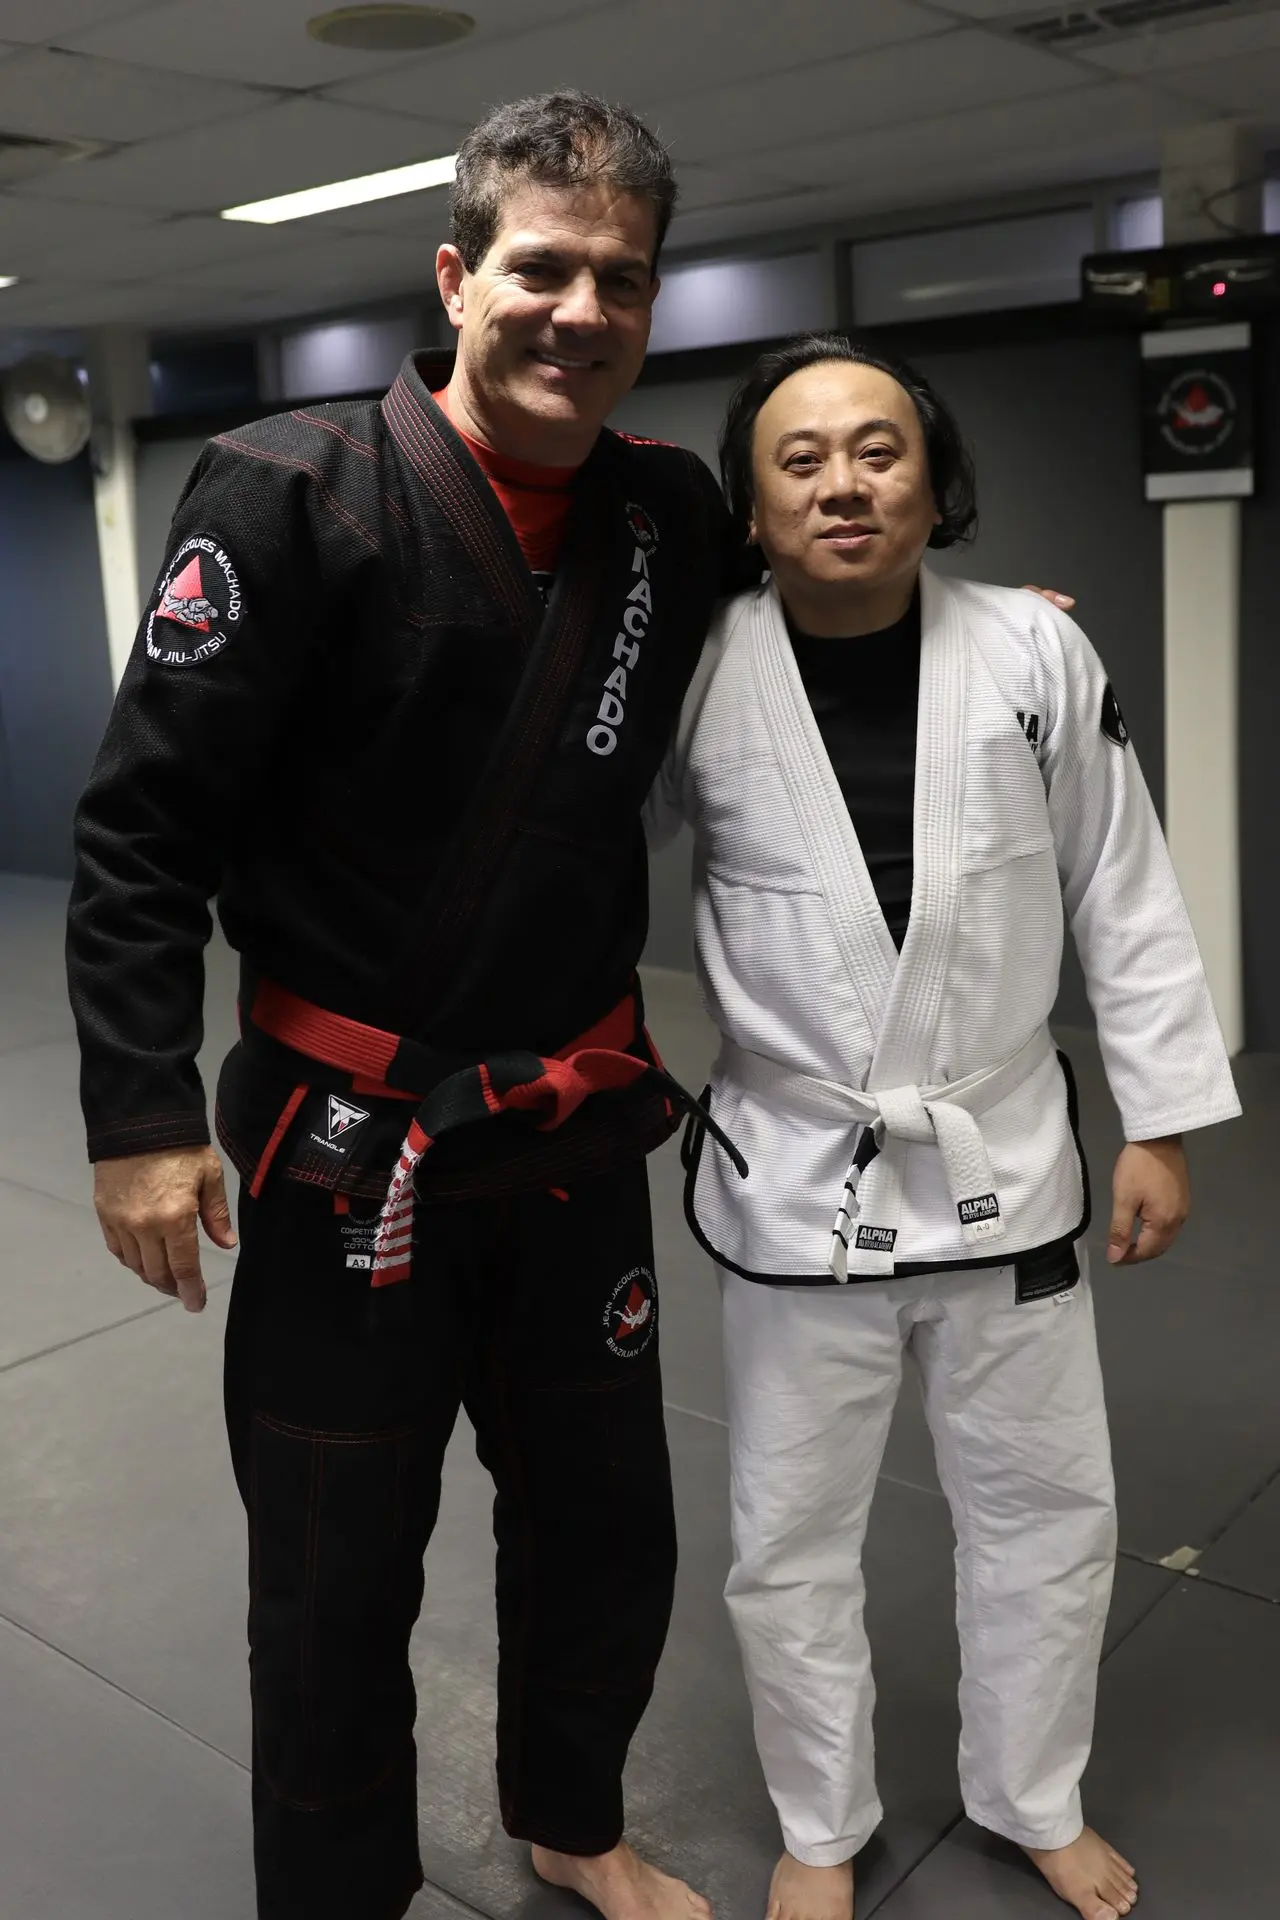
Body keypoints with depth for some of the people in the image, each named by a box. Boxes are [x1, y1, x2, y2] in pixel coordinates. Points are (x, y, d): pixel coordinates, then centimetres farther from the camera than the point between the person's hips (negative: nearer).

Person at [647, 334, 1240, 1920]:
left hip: (1004, 1164, 2)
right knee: (790, 1540, 13)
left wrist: (1159, 1122, 1)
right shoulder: (699, 675, -10)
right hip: (794, 1180, -1)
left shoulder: (1036, 652, -8)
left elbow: (1124, 898, 0)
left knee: (1045, 1508, 18)